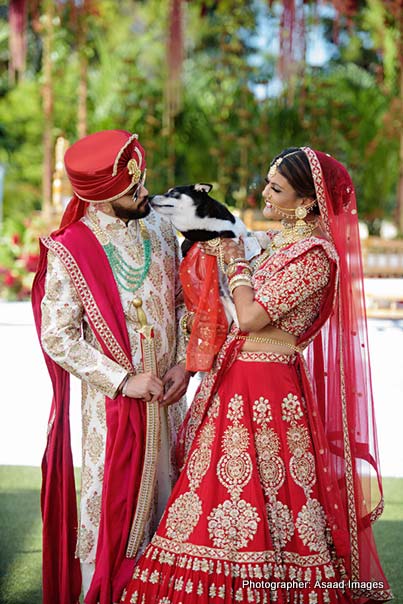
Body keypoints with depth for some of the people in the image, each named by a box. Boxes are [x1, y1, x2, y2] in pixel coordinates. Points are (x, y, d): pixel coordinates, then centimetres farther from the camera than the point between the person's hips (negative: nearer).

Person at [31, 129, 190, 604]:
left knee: (164, 495, 11)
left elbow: (182, 304, 12)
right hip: (112, 402, -5)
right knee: (113, 499, 2)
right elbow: (57, 336, -13)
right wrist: (123, 380, -17)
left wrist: (184, 362, -3)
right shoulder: (71, 249, -12)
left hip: (166, 396, 5)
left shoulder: (160, 230, 4)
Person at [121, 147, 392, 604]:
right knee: (218, 480, 11)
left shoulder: (314, 256, -17)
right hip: (236, 377, 9)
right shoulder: (281, 242, 12)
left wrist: (237, 263, -7)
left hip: (270, 389, -9)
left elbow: (250, 316, -20)